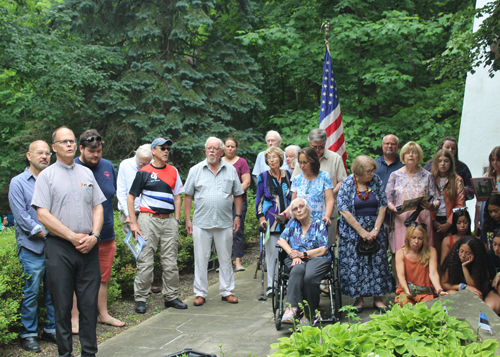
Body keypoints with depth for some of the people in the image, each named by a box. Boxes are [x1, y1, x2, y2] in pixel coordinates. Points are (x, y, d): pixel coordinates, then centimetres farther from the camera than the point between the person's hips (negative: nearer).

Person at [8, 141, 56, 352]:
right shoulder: (18, 183, 1)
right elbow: (22, 216, -6)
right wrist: (44, 233, -11)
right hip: (32, 248, -4)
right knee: (31, 292, -2)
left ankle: (51, 330, 20)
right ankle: (28, 335, 10)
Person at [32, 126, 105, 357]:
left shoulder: (87, 173, 14)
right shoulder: (47, 176, 1)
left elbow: (98, 207, 13)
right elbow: (43, 215, -7)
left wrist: (94, 236, -4)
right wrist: (73, 237, -12)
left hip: (88, 248, 4)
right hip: (59, 248, -3)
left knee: (89, 303, 6)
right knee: (62, 305, 2)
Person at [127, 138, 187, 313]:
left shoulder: (173, 171, 13)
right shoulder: (144, 172, 0)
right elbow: (131, 197, 0)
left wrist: (177, 219, 7)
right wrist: (133, 223, -6)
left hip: (169, 220, 4)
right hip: (148, 220, -4)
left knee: (170, 262, 7)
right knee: (145, 262, -4)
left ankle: (171, 297, 17)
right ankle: (140, 299, 4)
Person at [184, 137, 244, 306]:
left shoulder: (230, 170, 7)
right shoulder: (195, 170, 4)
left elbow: (237, 195, 12)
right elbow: (188, 196, 5)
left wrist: (238, 216, 4)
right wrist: (187, 219, -1)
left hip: (225, 223, 1)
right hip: (201, 222, -1)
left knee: (225, 259, 9)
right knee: (200, 259, 3)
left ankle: (227, 291, 19)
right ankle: (200, 293, 12)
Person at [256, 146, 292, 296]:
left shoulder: (288, 175, 9)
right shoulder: (263, 177, 3)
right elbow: (259, 199, 4)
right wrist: (261, 217, -5)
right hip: (270, 220, -2)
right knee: (271, 252, -1)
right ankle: (271, 284, 7)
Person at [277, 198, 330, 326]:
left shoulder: (319, 224, 10)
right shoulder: (293, 223, 19)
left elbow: (323, 250, 0)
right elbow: (281, 240, 6)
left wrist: (303, 254, -10)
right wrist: (294, 255, -10)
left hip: (317, 259, -2)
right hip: (297, 259, 2)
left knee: (309, 277, -36)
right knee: (298, 270, -36)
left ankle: (307, 315, -27)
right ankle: (292, 308, -50)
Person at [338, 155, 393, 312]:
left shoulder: (376, 181, 0)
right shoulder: (347, 184, -8)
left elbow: (382, 206, 0)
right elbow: (344, 211, -13)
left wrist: (376, 229, -9)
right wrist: (362, 231, -15)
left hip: (374, 229, 3)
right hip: (352, 230, -2)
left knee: (378, 262, 1)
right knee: (354, 264, -3)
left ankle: (378, 299, 9)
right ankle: (358, 299, 7)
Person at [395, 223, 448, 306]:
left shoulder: (431, 251, 3)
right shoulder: (400, 253, 2)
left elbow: (433, 273, -8)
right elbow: (401, 276, -9)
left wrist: (440, 290, -27)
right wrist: (407, 291, -29)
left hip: (426, 291, 0)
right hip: (406, 291, 0)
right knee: (405, 302, -32)